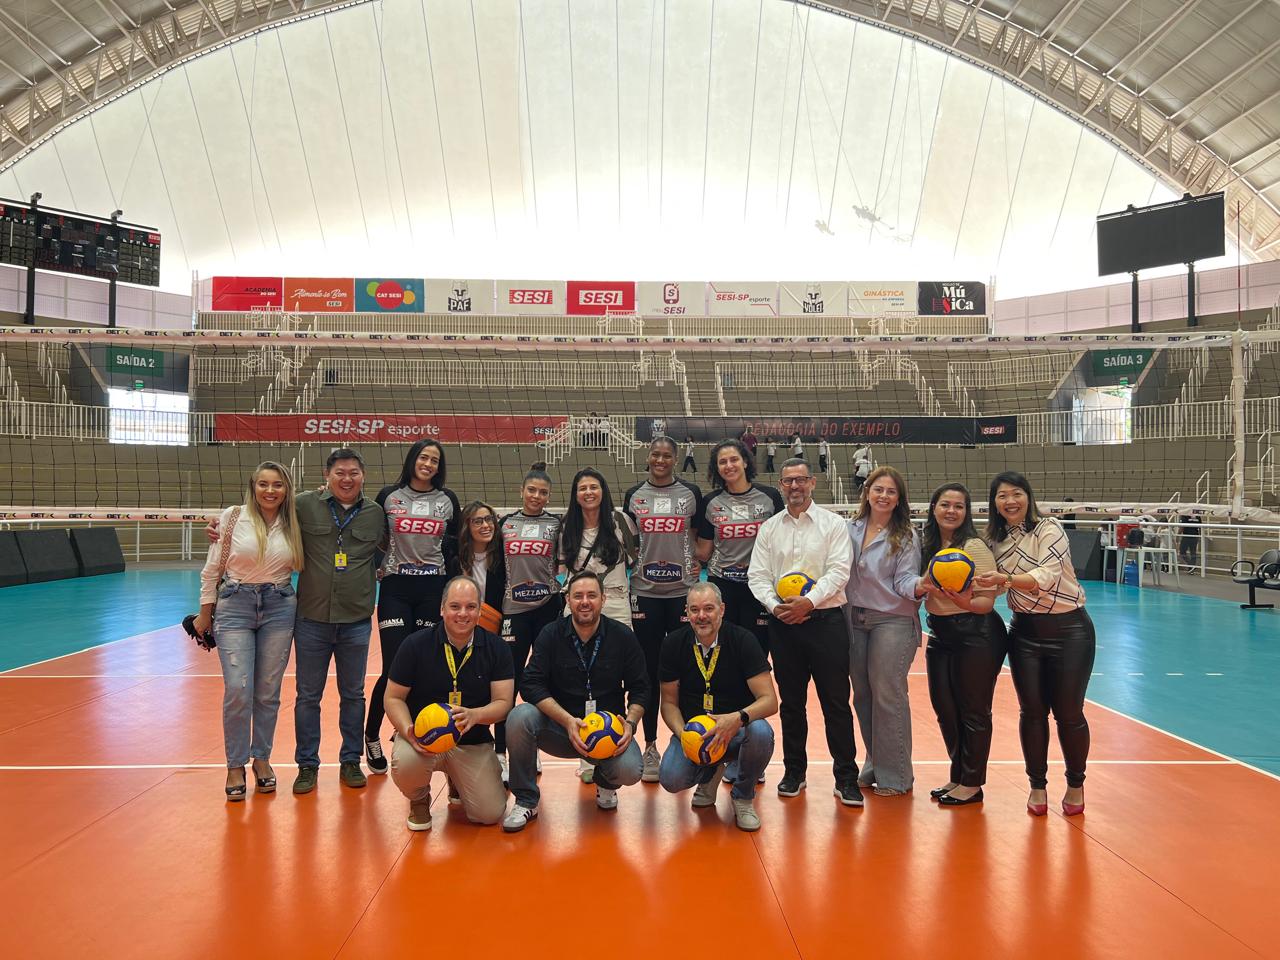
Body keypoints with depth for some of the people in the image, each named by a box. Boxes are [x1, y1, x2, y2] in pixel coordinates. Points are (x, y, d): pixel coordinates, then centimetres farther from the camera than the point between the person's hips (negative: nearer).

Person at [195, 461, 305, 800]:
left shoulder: (293, 525, 3)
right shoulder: (232, 518, -3)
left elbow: (303, 566, 10)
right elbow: (212, 568, 1)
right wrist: (205, 614, 4)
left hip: (280, 608, 2)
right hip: (235, 606, -2)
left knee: (268, 692, 7)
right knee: (238, 690, -8)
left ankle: (262, 758, 25)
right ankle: (235, 765, 10)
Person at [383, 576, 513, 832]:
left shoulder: (496, 648, -3)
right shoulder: (416, 644, -7)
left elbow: (503, 703, -6)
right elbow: (393, 698, -2)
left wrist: (475, 715, -29)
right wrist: (409, 732, -22)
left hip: (473, 743, 2)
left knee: (490, 814, -11)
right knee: (405, 763, -36)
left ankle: (457, 782, 26)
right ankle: (419, 800, 5)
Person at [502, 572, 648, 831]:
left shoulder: (622, 636, -2)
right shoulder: (551, 634, -4)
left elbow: (640, 689, 3)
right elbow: (531, 685, -12)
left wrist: (630, 722, -17)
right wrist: (568, 721, -25)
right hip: (559, 727, 0)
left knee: (630, 771, -29)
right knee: (520, 717, -29)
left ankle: (605, 782, 13)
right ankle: (526, 801, -8)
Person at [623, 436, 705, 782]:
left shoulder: (691, 493, 3)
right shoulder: (634, 495, 6)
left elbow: (700, 539, 9)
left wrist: (698, 563, -6)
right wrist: (624, 572, 1)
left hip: (683, 591, -1)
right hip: (645, 592, 1)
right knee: (649, 670, 6)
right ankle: (650, 747, 17)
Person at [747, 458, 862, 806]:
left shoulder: (833, 524, 1)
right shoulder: (769, 528, 10)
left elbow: (838, 572, -8)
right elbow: (757, 575, 5)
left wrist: (809, 601, -19)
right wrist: (774, 605, -12)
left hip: (825, 620, -3)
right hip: (782, 622, 3)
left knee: (836, 702, -1)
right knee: (791, 701, 11)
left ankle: (846, 777, 9)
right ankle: (794, 771, 24)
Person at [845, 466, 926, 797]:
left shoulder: (905, 536, -3)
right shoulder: (850, 530, 7)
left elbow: (904, 579, -9)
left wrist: (919, 586, -29)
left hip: (893, 621, -4)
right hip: (855, 620, 4)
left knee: (887, 695, -5)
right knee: (862, 695, 10)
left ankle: (894, 776, 8)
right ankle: (874, 766, 25)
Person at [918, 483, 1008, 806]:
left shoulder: (975, 547, -14)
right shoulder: (926, 545, 5)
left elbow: (987, 602, -16)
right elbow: (919, 589, 19)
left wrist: (965, 602, -32)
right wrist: (923, 587, 0)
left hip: (976, 636, -7)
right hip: (940, 635, 7)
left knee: (973, 711, 3)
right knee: (944, 707, 12)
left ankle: (972, 784, 17)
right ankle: (957, 776, 28)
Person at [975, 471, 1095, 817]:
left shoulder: (1048, 529, -13)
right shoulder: (996, 540, 3)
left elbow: (1047, 575, -27)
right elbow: (995, 586, 13)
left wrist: (1006, 579, -40)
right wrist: (970, 586, -6)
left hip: (1069, 629, -4)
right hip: (1024, 632, 4)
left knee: (1068, 712, 2)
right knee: (1031, 711, 5)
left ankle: (1075, 784, 22)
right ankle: (1037, 785, 20)